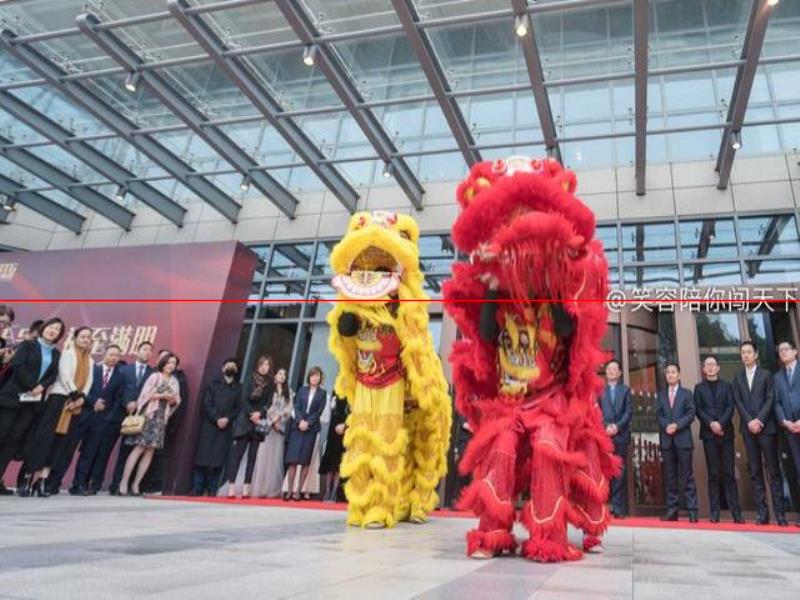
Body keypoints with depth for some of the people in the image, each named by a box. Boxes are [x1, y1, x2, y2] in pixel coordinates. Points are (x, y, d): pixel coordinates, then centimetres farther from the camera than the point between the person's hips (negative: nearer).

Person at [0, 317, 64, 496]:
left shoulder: (56, 354, 15)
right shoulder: (27, 345, 4)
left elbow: (53, 375, 6)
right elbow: (17, 365, -9)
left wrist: (41, 386, -12)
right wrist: (31, 386, -14)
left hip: (35, 399, 4)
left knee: (16, 438, 0)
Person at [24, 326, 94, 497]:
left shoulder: (90, 360, 17)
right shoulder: (68, 353, 2)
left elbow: (88, 381, 9)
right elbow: (64, 375, -9)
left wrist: (81, 398, -7)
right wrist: (75, 395, -15)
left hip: (77, 402, 5)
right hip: (60, 397, -5)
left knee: (62, 438, 0)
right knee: (46, 435, -9)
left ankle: (43, 477, 0)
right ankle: (35, 475, -8)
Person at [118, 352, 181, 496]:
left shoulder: (174, 382, 14)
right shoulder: (154, 376, -1)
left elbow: (177, 400, 13)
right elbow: (145, 394, -9)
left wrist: (173, 400, -8)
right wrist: (164, 395, -11)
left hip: (161, 418, 5)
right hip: (149, 415, -5)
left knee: (150, 451, 1)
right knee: (139, 448, -11)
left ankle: (136, 484, 5)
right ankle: (123, 482, -7)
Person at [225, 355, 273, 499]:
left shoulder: (271, 384, 6)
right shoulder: (251, 380, 5)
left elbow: (268, 404, 1)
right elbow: (244, 399, -3)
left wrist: (259, 413, -16)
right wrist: (251, 414, -14)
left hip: (259, 423, 1)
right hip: (245, 420, -1)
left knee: (252, 456, 1)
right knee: (237, 453, -7)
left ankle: (246, 488, 2)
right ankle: (231, 486, -8)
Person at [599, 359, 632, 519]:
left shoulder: (625, 390, 13)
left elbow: (629, 411, 4)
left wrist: (617, 426, -8)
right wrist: (606, 426, -8)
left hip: (621, 435, 0)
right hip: (603, 435, 0)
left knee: (620, 472, 0)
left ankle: (619, 508, 3)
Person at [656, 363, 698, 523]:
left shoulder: (686, 393, 7)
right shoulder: (661, 394, 15)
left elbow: (690, 414, -2)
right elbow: (659, 415, 8)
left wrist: (677, 425, -14)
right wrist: (666, 426, -10)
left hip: (683, 439, -3)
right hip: (666, 439, 3)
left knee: (687, 476, -3)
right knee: (670, 476, 5)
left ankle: (692, 511, 0)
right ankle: (672, 510, 9)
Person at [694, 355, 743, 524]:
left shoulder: (726, 386, 14)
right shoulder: (699, 388, 13)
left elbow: (730, 407, 1)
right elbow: (698, 410, 4)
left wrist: (720, 423, -13)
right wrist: (711, 424, -12)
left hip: (726, 432, 0)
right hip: (708, 434, 0)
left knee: (729, 473, -2)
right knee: (713, 474, -1)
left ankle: (736, 513, -1)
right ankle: (714, 513, -1)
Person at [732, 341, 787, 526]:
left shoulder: (766, 374, 7)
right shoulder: (737, 378, 13)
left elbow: (770, 399, -2)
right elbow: (738, 402, 5)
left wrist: (759, 420, -13)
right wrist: (750, 421, -8)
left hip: (766, 427, -2)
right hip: (748, 428, 2)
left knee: (773, 470, -2)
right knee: (755, 471, 1)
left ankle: (779, 512, 2)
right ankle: (762, 512, 2)